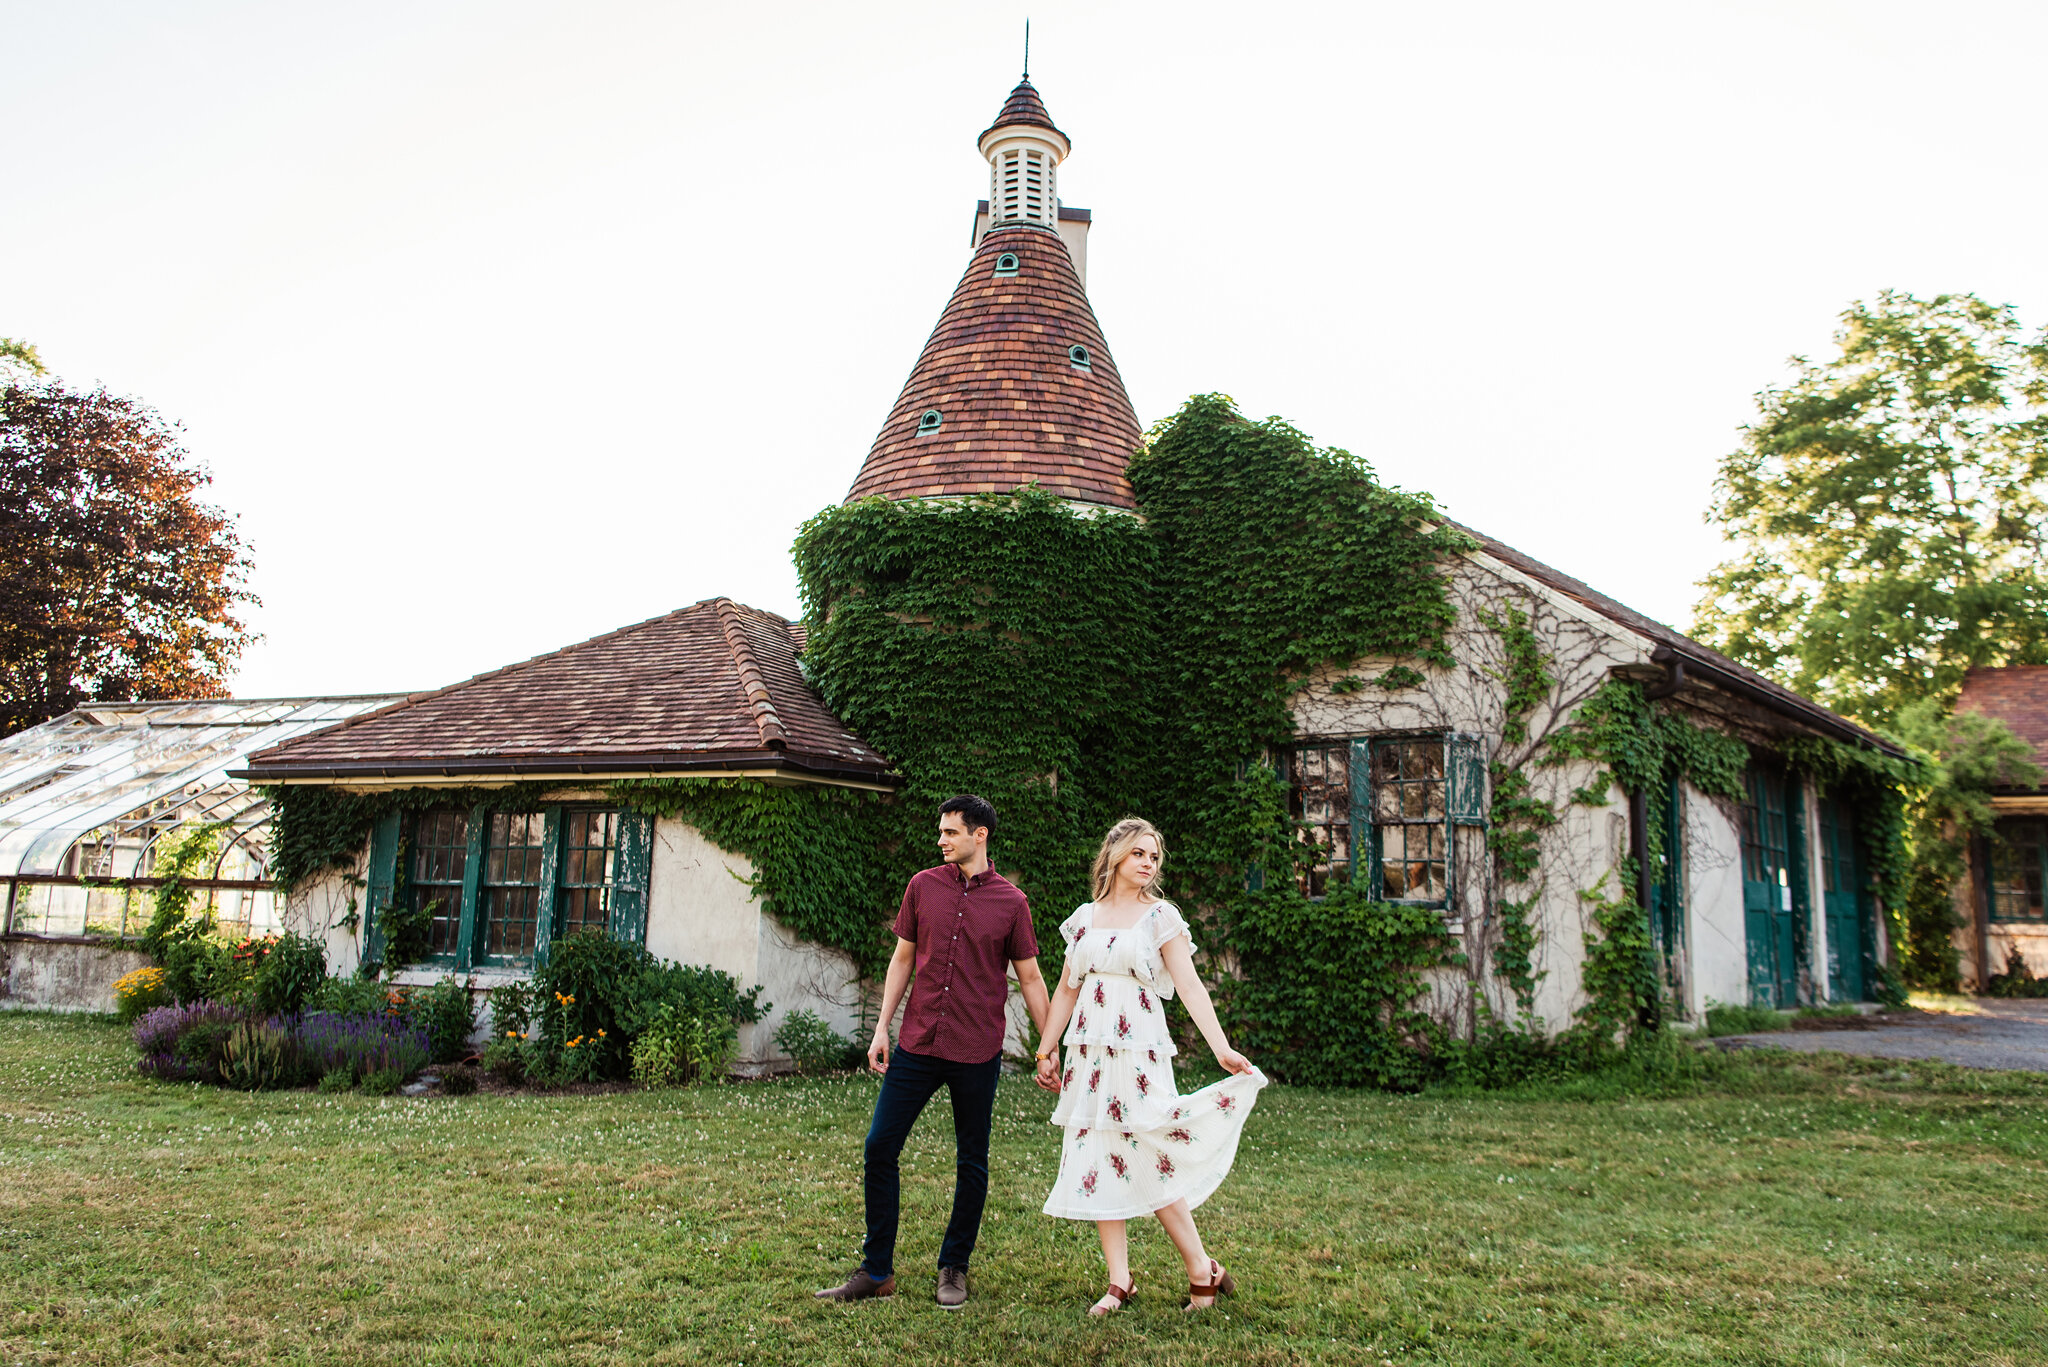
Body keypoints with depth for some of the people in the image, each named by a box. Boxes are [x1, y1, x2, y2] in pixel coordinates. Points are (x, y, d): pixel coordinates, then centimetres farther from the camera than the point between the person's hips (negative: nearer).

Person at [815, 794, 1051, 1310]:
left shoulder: (1011, 902, -2)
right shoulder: (923, 886, 4)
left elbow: (1031, 980, 5)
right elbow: (902, 959, 11)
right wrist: (882, 1027, 6)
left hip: (977, 1054, -2)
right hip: (916, 1045, 2)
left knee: (971, 1162, 7)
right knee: (879, 1147, 1)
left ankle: (954, 1269, 25)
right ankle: (876, 1271, 14)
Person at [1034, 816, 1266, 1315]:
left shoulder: (1161, 917, 0)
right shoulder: (1086, 918, 11)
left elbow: (1189, 985, -9)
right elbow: (1066, 990, 17)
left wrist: (1222, 1049, -19)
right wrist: (1046, 1051, 14)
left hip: (1139, 1053, -4)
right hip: (1089, 1054, 4)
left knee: (1148, 1162, -6)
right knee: (1097, 1162, 3)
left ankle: (1203, 1273, 9)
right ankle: (1119, 1282, 11)